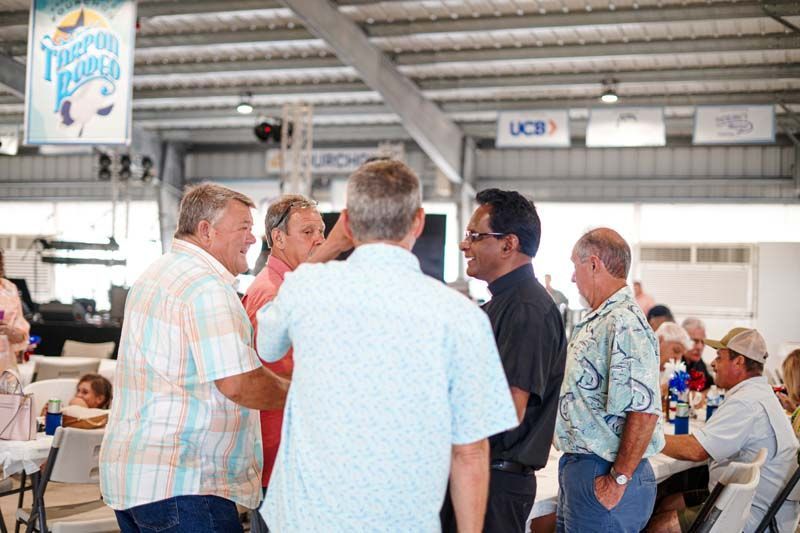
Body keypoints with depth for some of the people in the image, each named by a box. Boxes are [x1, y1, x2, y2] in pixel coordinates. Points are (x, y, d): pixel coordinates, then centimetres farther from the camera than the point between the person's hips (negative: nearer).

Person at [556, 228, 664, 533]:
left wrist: (618, 480, -21)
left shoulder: (624, 323, -18)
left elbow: (644, 411, -25)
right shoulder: (597, 322, 15)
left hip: (601, 476, -10)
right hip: (576, 468, 10)